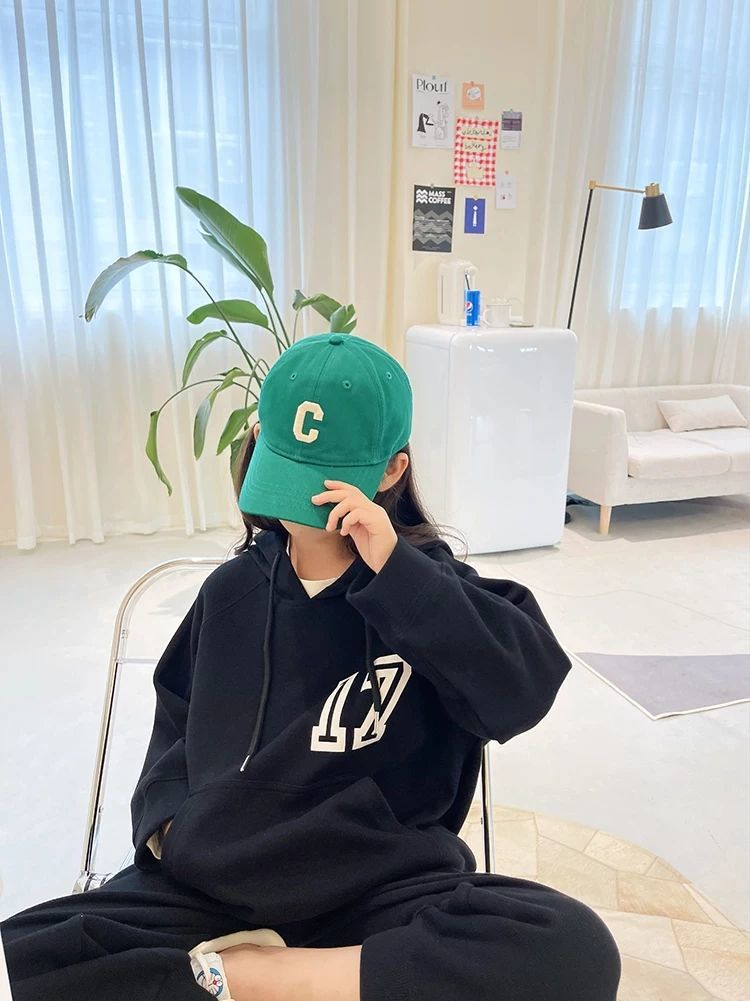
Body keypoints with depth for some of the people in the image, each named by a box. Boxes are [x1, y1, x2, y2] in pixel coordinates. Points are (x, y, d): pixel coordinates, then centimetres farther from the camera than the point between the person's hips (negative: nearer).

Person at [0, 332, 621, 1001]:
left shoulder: (425, 586, -2)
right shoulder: (233, 589, 7)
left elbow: (526, 685, -19)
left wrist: (394, 569, -22)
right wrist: (169, 821, 2)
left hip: (384, 890, -1)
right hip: (212, 879, 2)